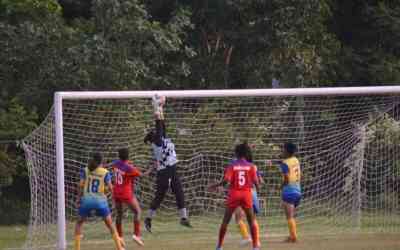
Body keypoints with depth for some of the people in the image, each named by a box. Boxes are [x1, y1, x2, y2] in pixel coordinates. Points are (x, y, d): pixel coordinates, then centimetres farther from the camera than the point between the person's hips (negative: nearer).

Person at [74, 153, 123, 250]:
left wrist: (78, 198, 6)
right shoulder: (105, 172, 0)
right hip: (100, 200, 0)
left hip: (86, 200, 1)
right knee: (110, 224, 15)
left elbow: (81, 185, -5)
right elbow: (110, 188, -3)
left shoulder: (85, 170, 3)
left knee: (79, 223, 19)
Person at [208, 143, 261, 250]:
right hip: (247, 194, 0)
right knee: (251, 220, 12)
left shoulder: (232, 165, -2)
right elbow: (255, 182, -4)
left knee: (226, 220, 9)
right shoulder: (251, 166, 0)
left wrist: (215, 186, 1)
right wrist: (257, 187, 18)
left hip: (234, 194, 0)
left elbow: (226, 180, -12)